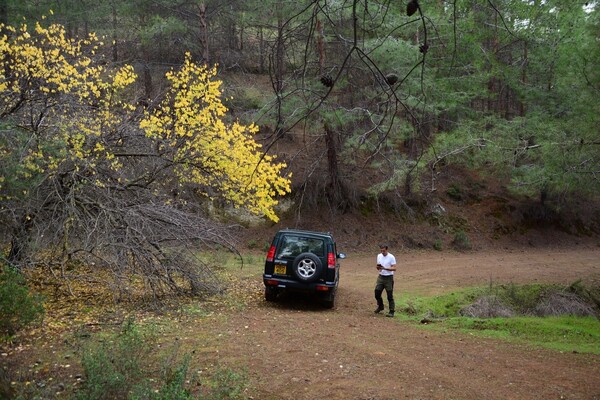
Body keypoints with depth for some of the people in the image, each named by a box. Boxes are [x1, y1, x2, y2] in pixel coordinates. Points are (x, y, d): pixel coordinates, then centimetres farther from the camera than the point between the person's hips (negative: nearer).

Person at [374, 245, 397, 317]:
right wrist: (378, 267, -11)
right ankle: (380, 306, 31)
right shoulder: (379, 256, 6)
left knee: (390, 295, -3)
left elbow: (394, 268, -15)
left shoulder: (391, 257, -11)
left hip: (389, 278, -5)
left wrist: (385, 268, -27)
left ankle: (392, 311, 4)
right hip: (381, 277, 5)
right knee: (377, 293, 7)